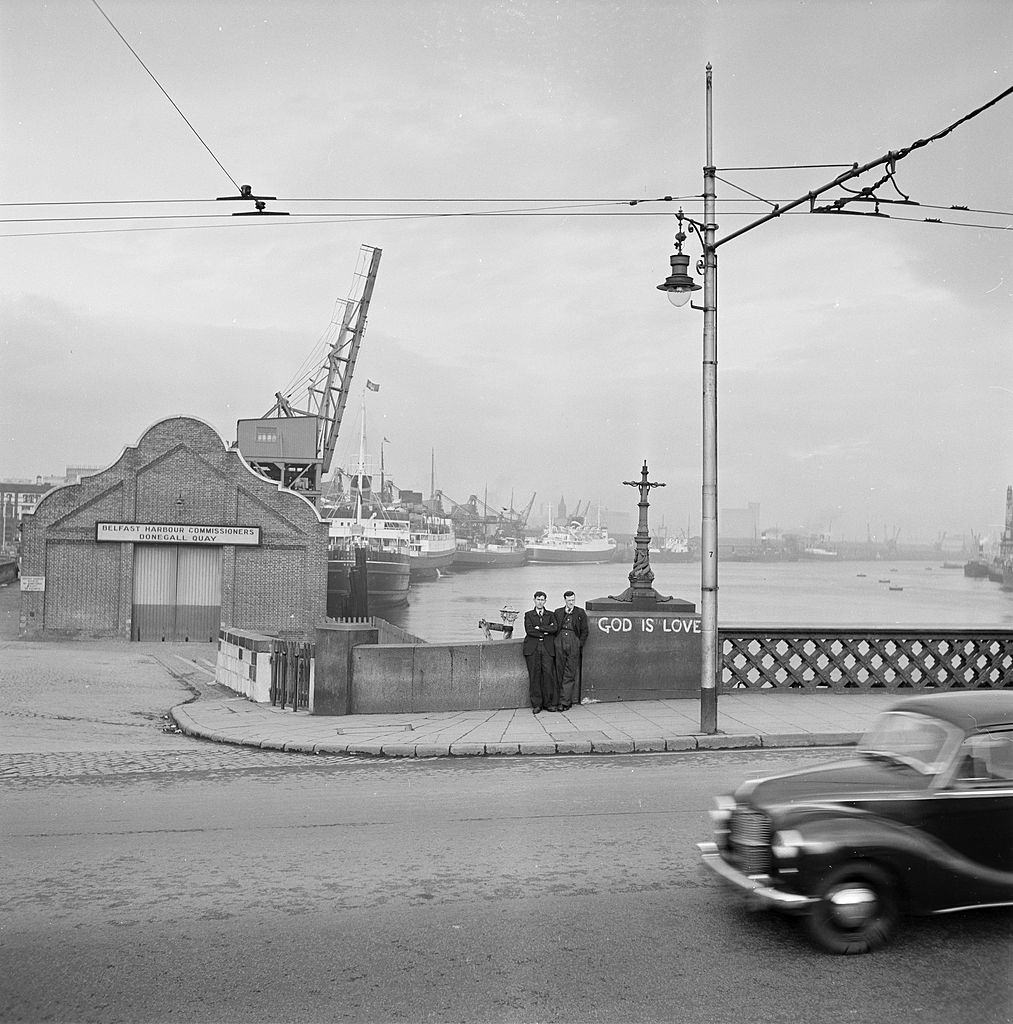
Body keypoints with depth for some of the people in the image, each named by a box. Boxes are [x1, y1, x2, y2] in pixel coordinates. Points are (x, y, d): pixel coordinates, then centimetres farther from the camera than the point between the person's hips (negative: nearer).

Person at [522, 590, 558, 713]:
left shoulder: (550, 615, 17)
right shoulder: (528, 615, 13)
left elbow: (554, 629, -1)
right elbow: (529, 630, -4)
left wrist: (539, 628, -6)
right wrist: (545, 632, -4)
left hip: (547, 648, 1)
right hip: (532, 649, -1)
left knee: (548, 674, -8)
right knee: (534, 675, -4)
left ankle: (549, 703, -1)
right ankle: (536, 704, 0)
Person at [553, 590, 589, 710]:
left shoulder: (580, 613, 10)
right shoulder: (557, 613, 15)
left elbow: (584, 631, 9)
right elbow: (554, 629, 15)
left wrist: (580, 645, -1)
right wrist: (555, 643, 3)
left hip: (574, 643, -2)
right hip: (560, 642, 2)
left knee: (570, 673, -5)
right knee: (559, 672, 1)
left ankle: (565, 701, -6)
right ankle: (564, 699, 9)